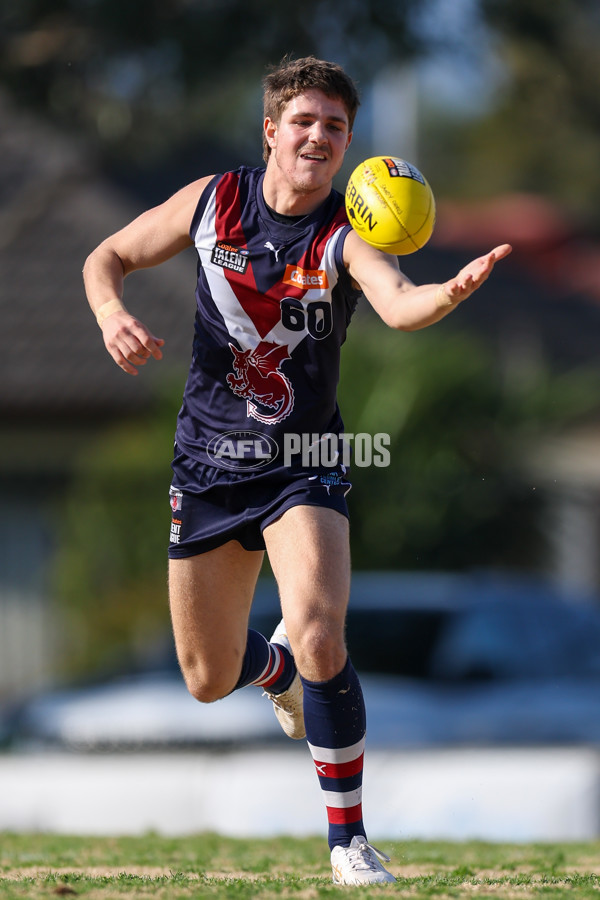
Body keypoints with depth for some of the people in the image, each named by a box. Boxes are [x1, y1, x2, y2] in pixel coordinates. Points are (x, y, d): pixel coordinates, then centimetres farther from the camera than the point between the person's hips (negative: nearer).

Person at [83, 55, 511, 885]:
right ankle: (279, 669, 51)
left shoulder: (348, 233, -16)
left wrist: (454, 291, -59)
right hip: (208, 465, 3)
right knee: (208, 681, 12)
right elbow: (109, 257, 8)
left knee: (320, 638, -27)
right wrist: (112, 314, -15)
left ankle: (348, 835, -10)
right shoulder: (214, 201, -5)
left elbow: (400, 306, -37)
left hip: (304, 466, -3)